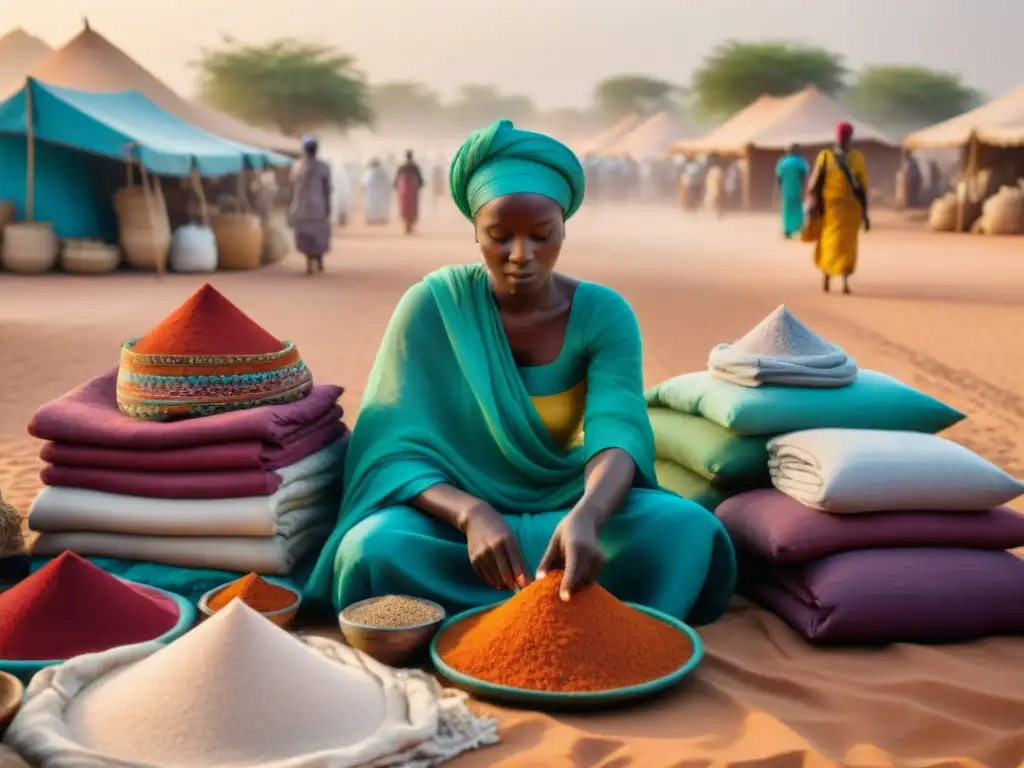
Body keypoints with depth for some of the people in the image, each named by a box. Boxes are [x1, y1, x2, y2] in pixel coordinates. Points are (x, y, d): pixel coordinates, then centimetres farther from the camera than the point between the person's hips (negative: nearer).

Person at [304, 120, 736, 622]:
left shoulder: (604, 315, -8)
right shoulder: (432, 305, -11)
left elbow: (617, 433, -23)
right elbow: (395, 451, -16)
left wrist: (585, 517, -47)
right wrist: (472, 514, -38)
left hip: (566, 507, 0)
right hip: (455, 514, 0)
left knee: (688, 529, -28)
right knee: (372, 550, -34)